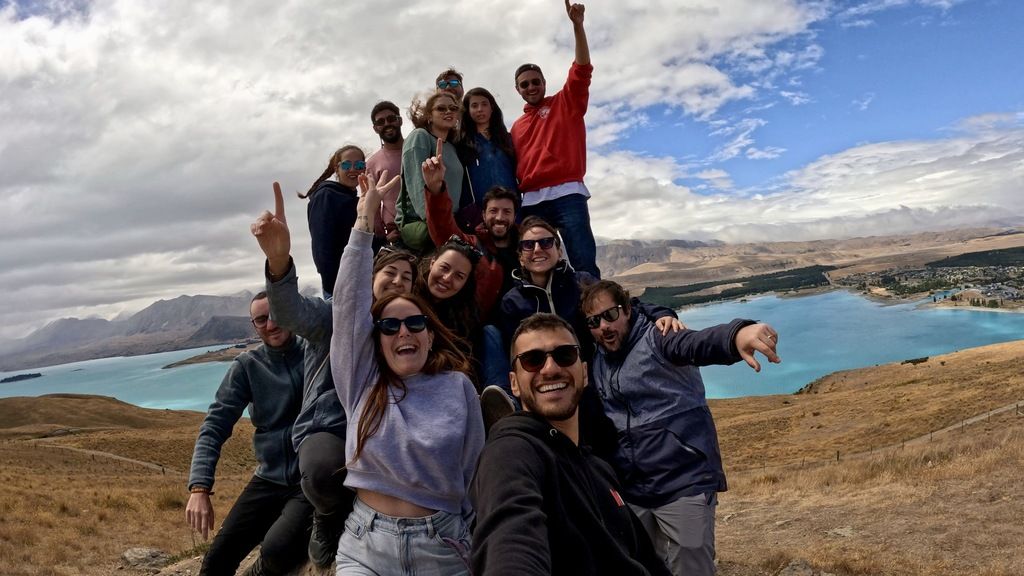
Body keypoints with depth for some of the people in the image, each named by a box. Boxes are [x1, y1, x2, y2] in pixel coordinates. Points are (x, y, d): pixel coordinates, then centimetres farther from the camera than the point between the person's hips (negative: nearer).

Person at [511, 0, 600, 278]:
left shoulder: (566, 103, 13)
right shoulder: (517, 126, 23)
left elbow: (582, 69, -1)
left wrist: (577, 25, -12)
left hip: (566, 194, -4)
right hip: (531, 201, 4)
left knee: (584, 263, -14)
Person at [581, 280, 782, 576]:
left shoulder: (656, 340, -11)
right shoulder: (596, 364, 8)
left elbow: (699, 342, -32)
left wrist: (737, 334, -54)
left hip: (684, 487, -6)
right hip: (630, 494, 6)